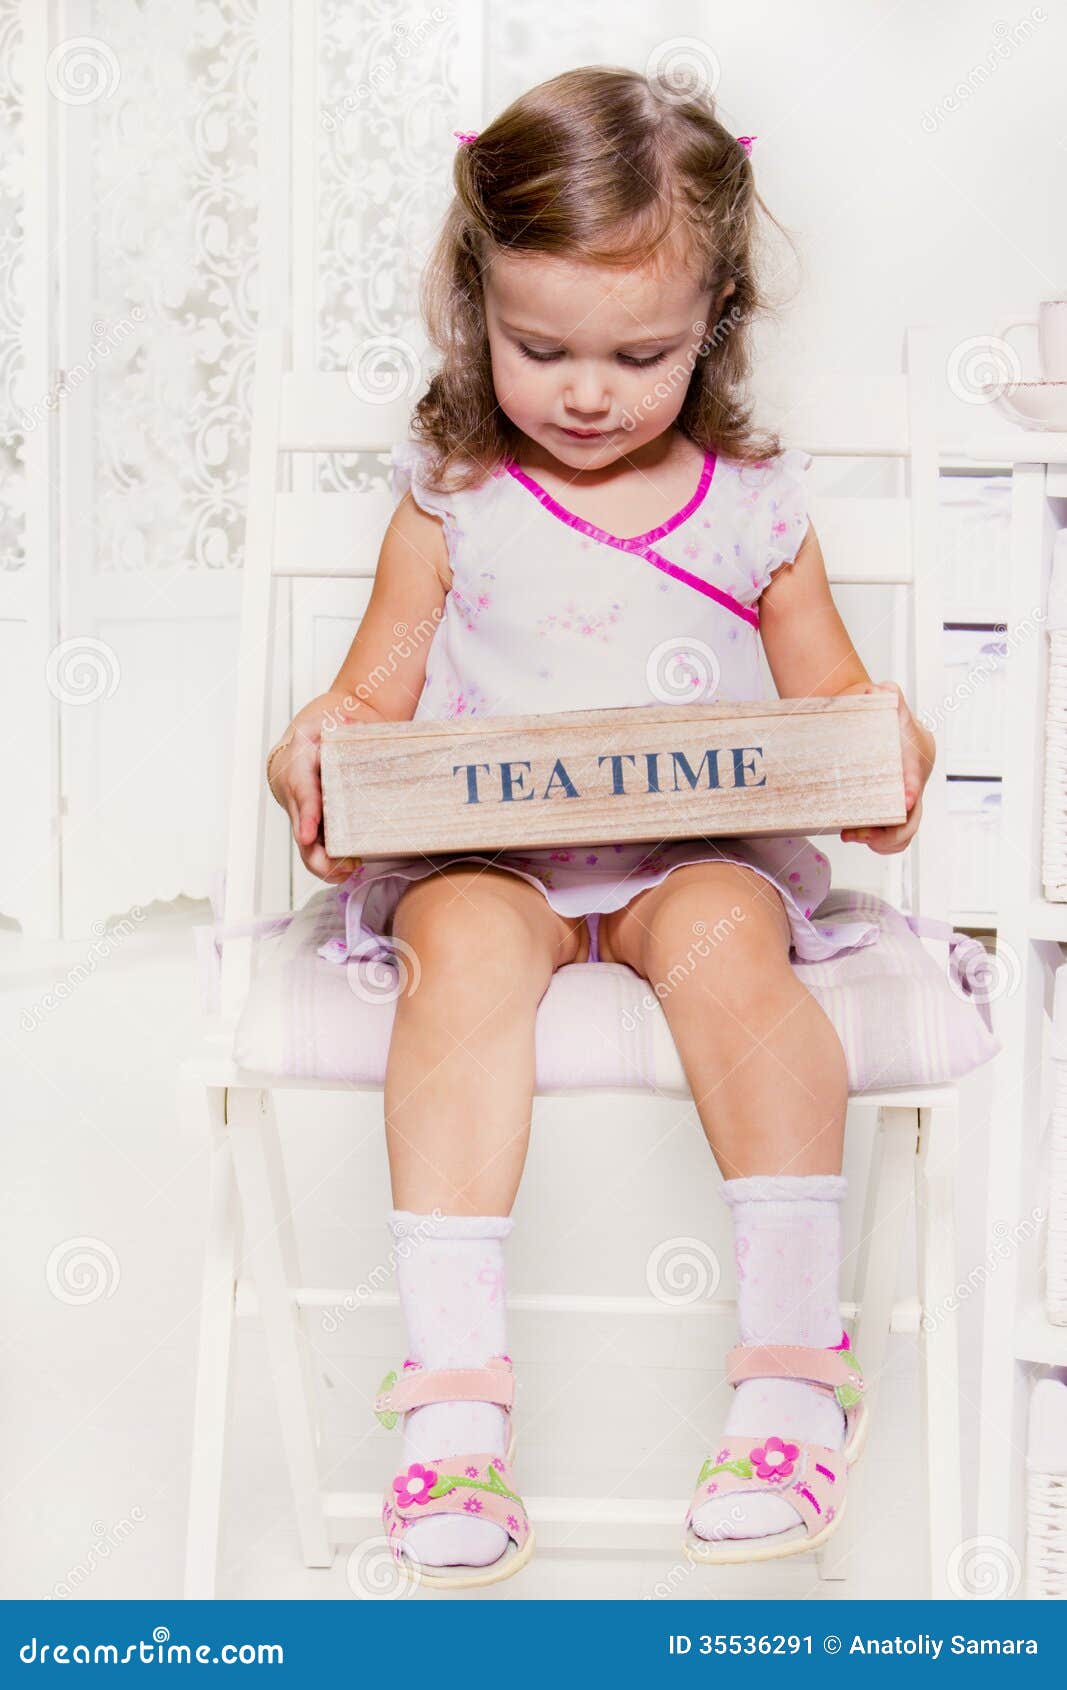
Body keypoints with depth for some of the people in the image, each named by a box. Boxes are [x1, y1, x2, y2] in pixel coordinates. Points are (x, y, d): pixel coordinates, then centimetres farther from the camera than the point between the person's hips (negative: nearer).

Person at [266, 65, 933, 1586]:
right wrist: (324, 745, -12)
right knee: (465, 945, -33)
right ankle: (453, 1384, -35)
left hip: (705, 847, 0)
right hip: (483, 850, 0)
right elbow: (377, 693, 11)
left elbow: (832, 696, 15)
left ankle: (794, 1361, -28)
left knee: (723, 935, -33)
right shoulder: (450, 500, 8)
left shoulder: (755, 503, 9)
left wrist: (884, 752, -8)